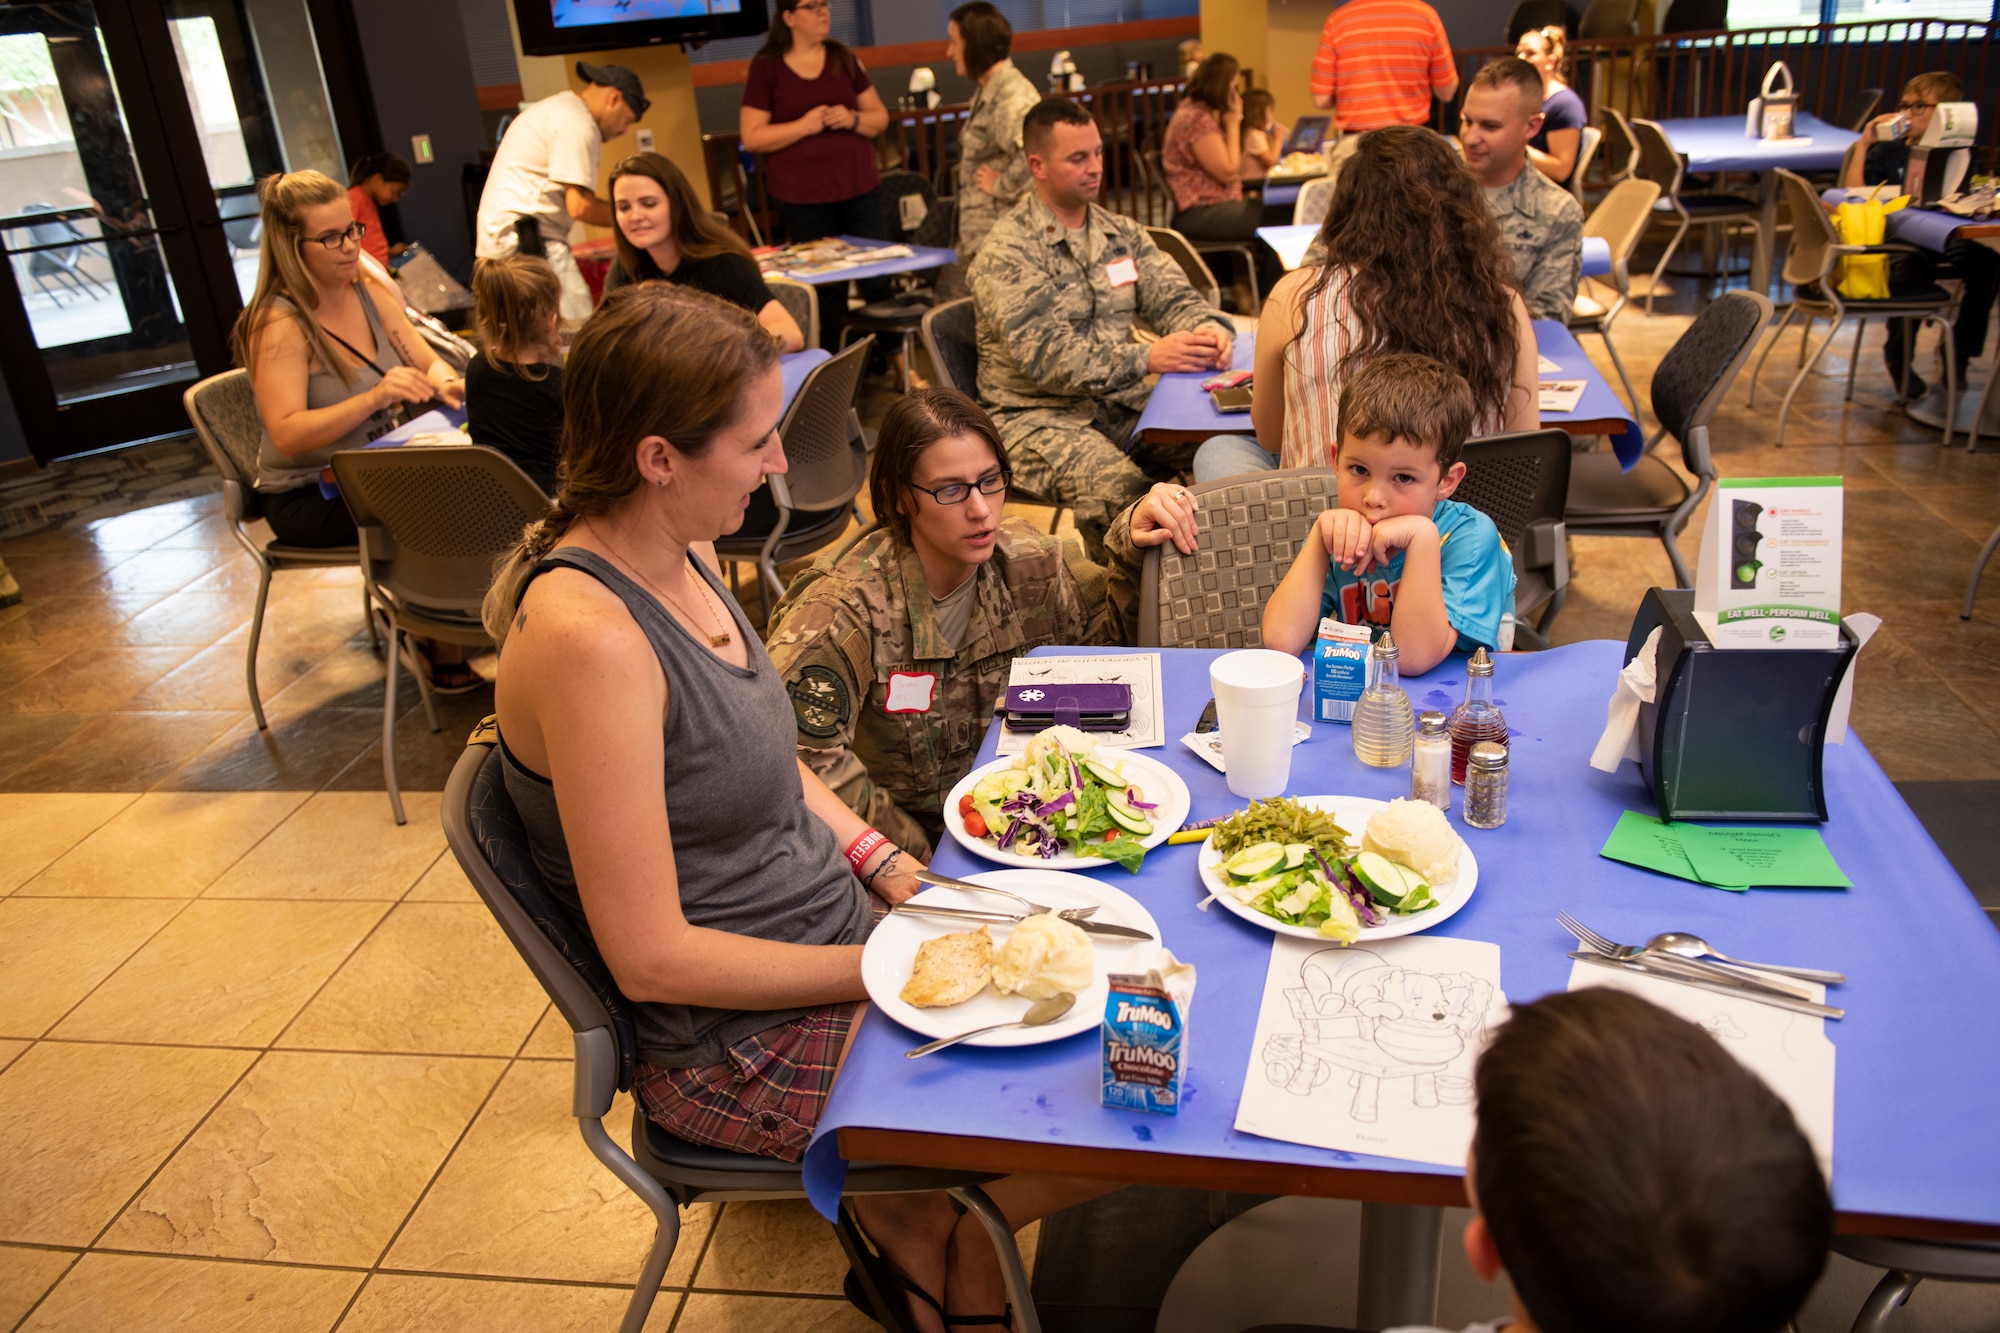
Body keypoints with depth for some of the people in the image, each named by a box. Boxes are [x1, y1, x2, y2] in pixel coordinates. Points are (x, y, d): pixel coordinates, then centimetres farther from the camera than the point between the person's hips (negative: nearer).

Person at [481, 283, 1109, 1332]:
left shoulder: (685, 550, 0)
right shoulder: (590, 638, -28)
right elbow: (651, 957, -24)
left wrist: (893, 870, 1)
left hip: (840, 926, 9)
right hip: (741, 1040, -9)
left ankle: (903, 1206, 22)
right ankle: (909, 1220, 17)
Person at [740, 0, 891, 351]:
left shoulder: (844, 58, 10)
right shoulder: (766, 67, -2)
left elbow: (880, 116, 12)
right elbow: (752, 137, -6)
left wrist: (853, 119, -9)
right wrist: (804, 125, -17)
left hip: (859, 189, 3)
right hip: (802, 199, -3)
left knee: (878, 278, 0)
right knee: (826, 287, 1)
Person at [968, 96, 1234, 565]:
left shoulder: (1122, 234, 14)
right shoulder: (1007, 251, -9)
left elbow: (1173, 298, 11)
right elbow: (1044, 355, -19)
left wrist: (1207, 329, -15)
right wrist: (1146, 358, -27)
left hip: (1123, 403, 6)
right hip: (1039, 415, -6)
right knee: (1119, 489, -34)